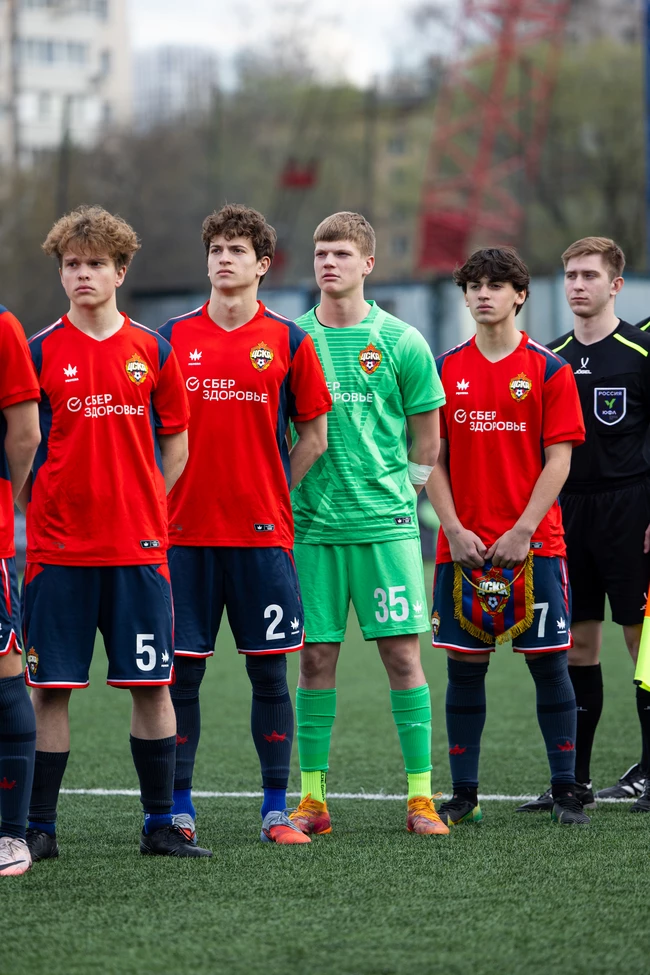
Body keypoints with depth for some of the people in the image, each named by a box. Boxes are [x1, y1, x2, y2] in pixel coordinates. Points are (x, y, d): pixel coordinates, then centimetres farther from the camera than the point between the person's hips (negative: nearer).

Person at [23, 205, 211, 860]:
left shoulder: (152, 350, 6)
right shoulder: (41, 351, 1)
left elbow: (175, 441, 12)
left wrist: (143, 505, 3)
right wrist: (45, 501, -2)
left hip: (138, 547, 1)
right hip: (58, 548, -1)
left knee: (152, 685, 3)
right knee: (50, 688, 0)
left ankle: (159, 824, 12)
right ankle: (40, 827, 7)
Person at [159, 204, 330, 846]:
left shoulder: (289, 342, 3)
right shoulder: (172, 339, 6)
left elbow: (313, 436, 9)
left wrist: (270, 493, 2)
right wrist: (166, 496, 3)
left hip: (262, 532, -1)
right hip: (183, 529, 1)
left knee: (269, 672, 2)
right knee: (181, 670, 1)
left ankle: (275, 811, 9)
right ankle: (178, 808, 8)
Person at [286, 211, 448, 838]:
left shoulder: (400, 342, 2)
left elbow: (427, 430, 10)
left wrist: (401, 491, 8)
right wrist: (289, 487, 6)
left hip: (386, 523, -1)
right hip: (311, 524, 1)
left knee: (402, 654, -3)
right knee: (315, 657, 3)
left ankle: (420, 798, 3)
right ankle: (312, 799, 9)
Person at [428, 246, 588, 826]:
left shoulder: (549, 370, 1)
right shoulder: (446, 370, 7)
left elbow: (559, 459, -3)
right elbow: (433, 458, 6)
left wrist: (523, 531, -12)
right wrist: (454, 529, -5)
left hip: (533, 544, -2)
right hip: (463, 545, 2)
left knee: (549, 663, 0)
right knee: (464, 667, 3)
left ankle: (565, 790, 6)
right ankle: (464, 794, 9)